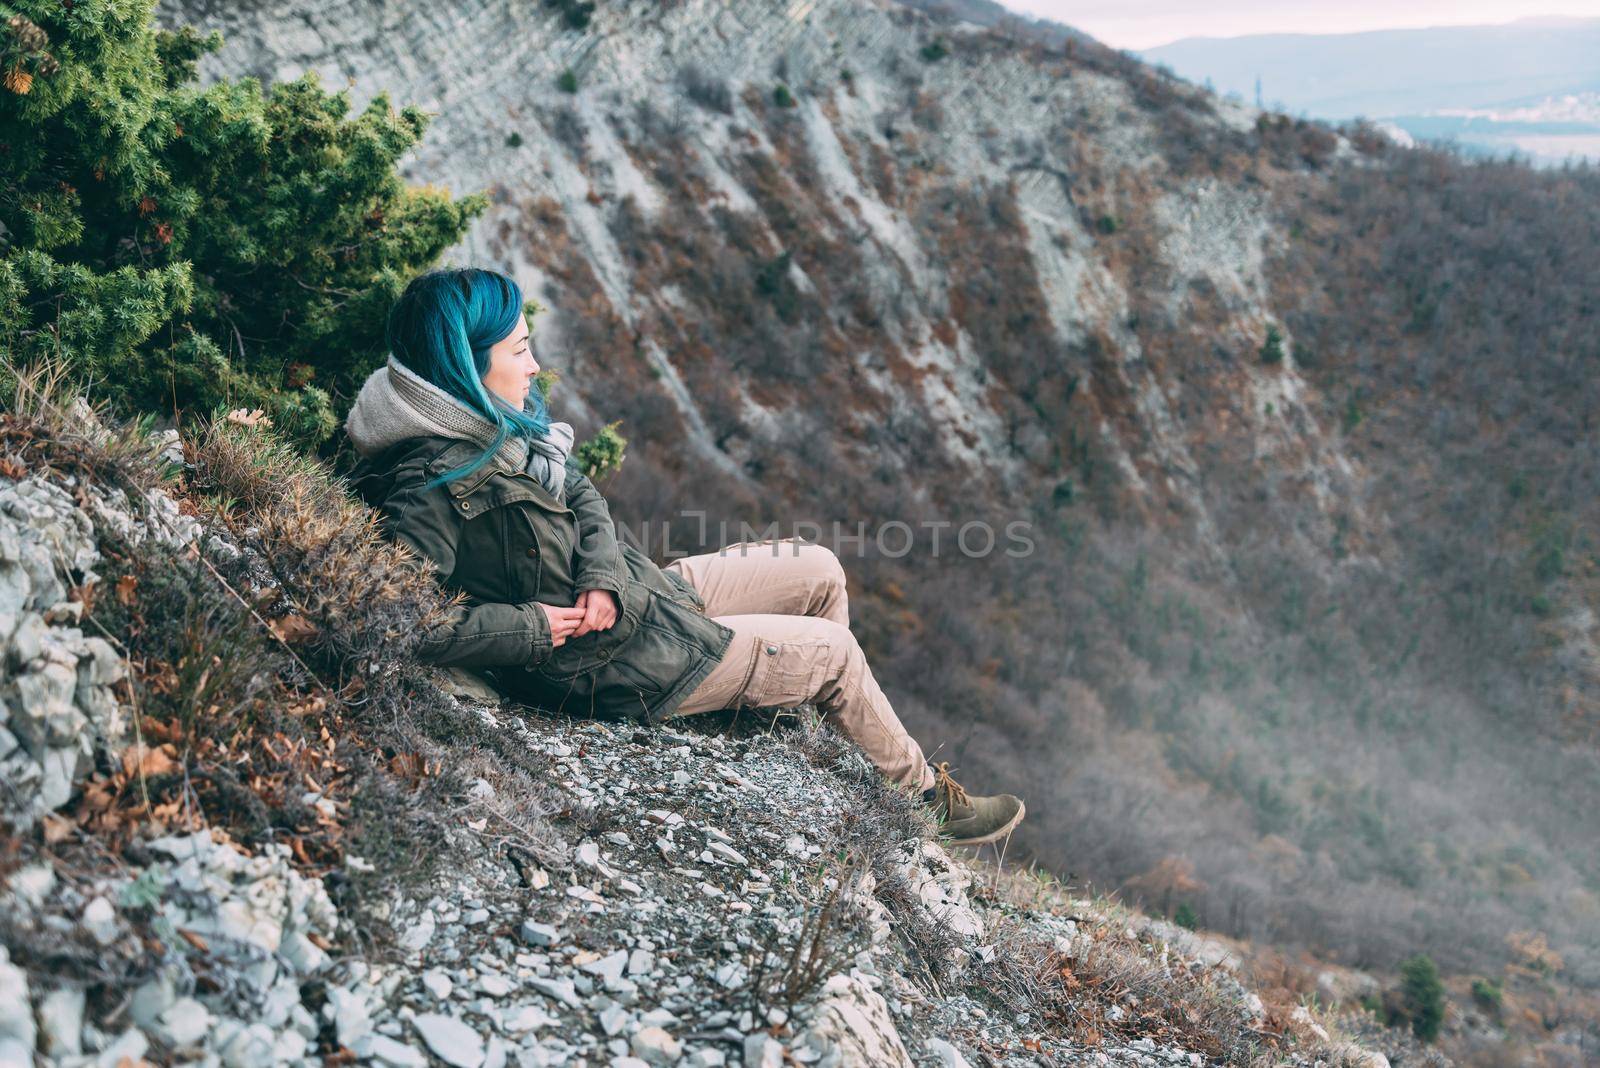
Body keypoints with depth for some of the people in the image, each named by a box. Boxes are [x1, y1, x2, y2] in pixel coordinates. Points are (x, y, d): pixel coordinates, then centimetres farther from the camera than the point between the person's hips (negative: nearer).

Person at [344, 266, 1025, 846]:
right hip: (609, 666, -9)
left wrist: (603, 574, -16)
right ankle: (924, 798, 28)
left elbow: (581, 497, 4)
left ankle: (823, 728, 33)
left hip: (626, 594, 9)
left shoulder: (497, 424, -4)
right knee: (834, 650, 4)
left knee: (818, 572, 14)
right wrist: (531, 627, -28)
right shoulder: (427, 488, -30)